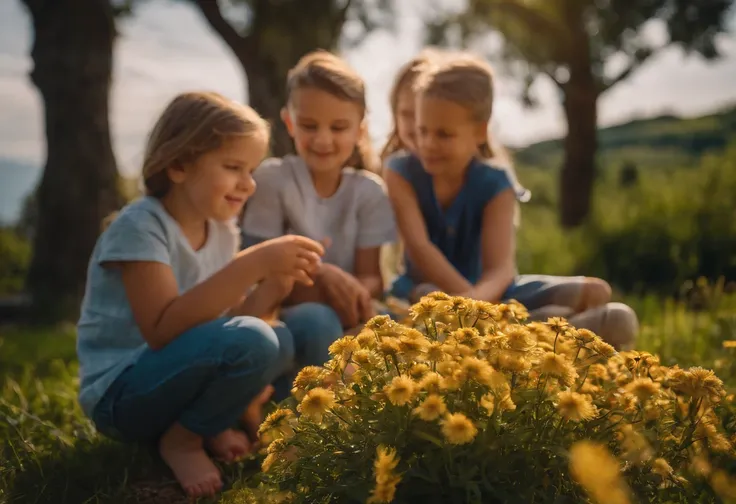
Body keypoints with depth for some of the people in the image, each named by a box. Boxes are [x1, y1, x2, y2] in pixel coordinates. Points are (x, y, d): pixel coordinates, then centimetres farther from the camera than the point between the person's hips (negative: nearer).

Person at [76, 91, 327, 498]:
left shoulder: (222, 231, 4)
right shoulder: (140, 226, -19)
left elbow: (232, 322, 4)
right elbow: (162, 330, -31)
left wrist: (275, 279, -13)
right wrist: (253, 264, -35)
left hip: (184, 373, 8)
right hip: (123, 394, -8)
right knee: (252, 341, -29)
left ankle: (212, 425, 2)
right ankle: (181, 440, -8)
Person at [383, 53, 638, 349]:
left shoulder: (495, 182, -10)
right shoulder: (401, 171, -11)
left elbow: (501, 267, -23)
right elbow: (418, 247, -25)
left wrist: (475, 302, -48)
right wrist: (472, 303, -39)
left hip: (487, 291, 2)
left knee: (597, 294, -13)